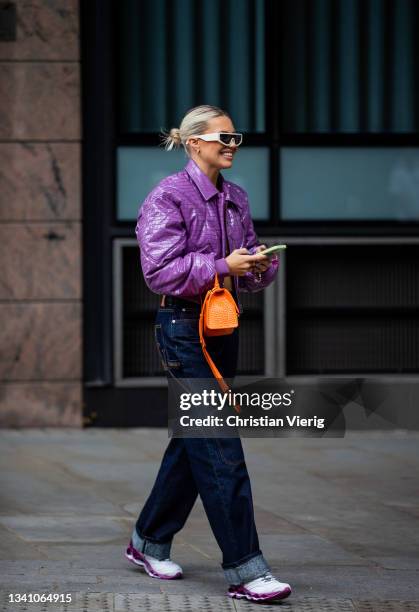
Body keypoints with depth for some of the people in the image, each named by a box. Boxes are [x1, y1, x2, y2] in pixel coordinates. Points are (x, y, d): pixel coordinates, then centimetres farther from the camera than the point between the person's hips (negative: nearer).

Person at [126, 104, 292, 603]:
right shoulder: (168, 197, -10)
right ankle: (244, 569, -9)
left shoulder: (235, 199, 13)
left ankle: (149, 542, 29)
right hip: (183, 328, -8)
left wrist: (259, 265, -5)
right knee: (220, 449, -10)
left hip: (223, 327, 8)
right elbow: (160, 270, -17)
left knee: (193, 443, 14)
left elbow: (248, 260, 17)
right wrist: (221, 266, -22)